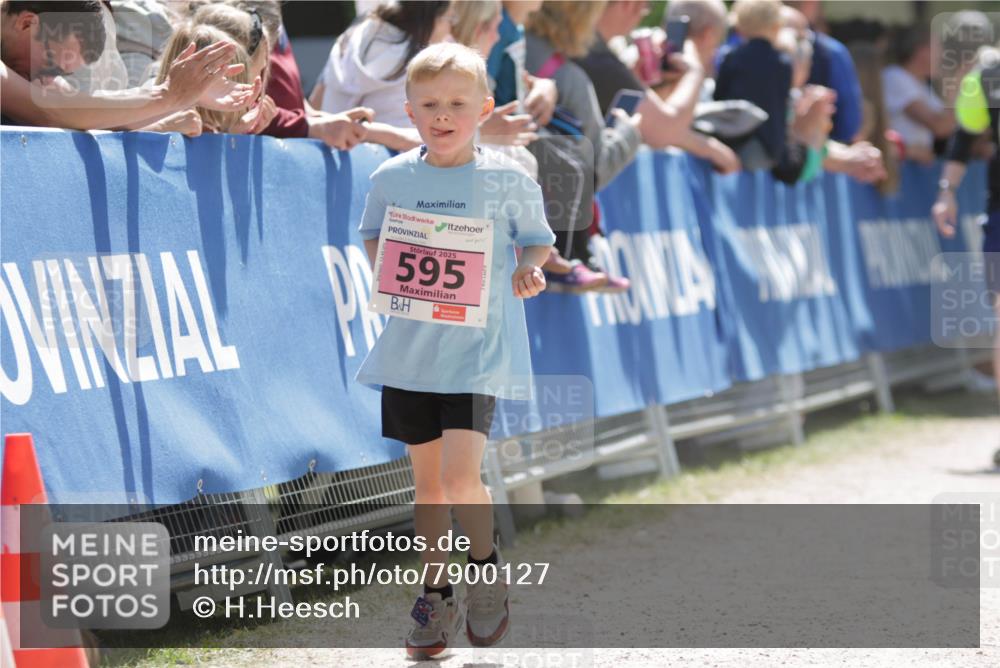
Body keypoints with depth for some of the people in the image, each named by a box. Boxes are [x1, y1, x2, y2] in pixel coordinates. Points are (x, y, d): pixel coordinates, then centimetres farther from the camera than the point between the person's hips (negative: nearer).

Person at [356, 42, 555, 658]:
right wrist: (382, 267, -3)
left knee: (460, 475, -15)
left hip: (479, 346, -3)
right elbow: (373, 236, 18)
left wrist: (531, 272, -13)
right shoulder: (392, 178, 2)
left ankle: (488, 562, 13)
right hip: (411, 347, 3)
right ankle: (436, 595, 23)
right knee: (427, 479, 10)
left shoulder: (507, 179, -5)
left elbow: (537, 240, 7)